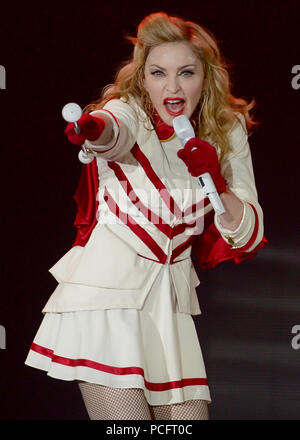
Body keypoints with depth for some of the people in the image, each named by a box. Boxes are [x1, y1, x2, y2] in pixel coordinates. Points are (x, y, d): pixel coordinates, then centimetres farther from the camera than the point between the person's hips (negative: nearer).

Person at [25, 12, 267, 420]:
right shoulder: (130, 112, -8)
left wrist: (216, 182, -16)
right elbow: (113, 128, -35)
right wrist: (92, 129, -59)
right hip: (109, 292, -5)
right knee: (125, 419, -14)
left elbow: (248, 238, 2)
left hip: (171, 301, 5)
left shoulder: (228, 132, 5)